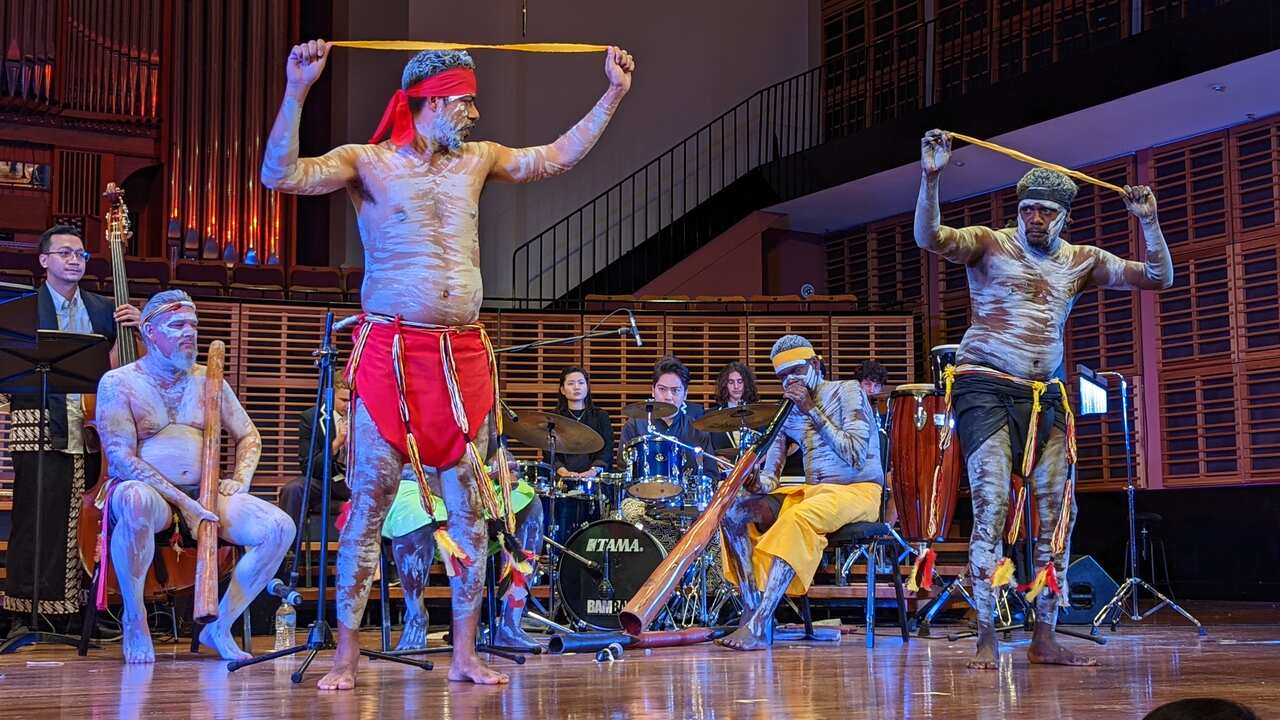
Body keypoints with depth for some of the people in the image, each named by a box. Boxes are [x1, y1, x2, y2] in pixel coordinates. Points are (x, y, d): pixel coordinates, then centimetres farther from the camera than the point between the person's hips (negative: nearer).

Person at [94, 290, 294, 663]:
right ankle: (134, 618, -19)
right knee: (137, 501, -42)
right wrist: (182, 501, -19)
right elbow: (120, 458, -11)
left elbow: (249, 437, 22)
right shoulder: (118, 383, 0)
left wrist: (240, 480, 0)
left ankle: (219, 626, -5)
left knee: (280, 527, -19)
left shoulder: (208, 381, 15)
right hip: (149, 490, -4)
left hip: (204, 494, 4)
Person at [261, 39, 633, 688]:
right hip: (389, 351, -5)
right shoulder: (367, 162, 0)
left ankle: (464, 653, 12)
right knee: (369, 505, -3)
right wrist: (297, 89, -21)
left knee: (469, 509, 4)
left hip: (465, 355, 5)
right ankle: (347, 655, 5)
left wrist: (613, 94, 21)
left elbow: (557, 156, 22)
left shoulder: (477, 160, 15)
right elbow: (281, 176, -12)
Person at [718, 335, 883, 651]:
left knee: (798, 517, -38)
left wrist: (812, 410, -14)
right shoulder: (788, 411, 15)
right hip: (811, 491, 7)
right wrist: (761, 482, -17)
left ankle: (759, 626, -43)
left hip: (859, 489, -7)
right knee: (734, 510, -14)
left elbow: (856, 456, -16)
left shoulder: (847, 391, -2)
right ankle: (752, 609, -23)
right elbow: (770, 471, 9)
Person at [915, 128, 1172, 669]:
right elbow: (929, 238, -17)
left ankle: (1044, 639, 9)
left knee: (1058, 511, 1)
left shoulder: (1081, 261, 12)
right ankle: (986, 639, -10)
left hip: (1046, 396, 5)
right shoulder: (990, 245, 1)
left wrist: (1148, 221, -2)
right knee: (991, 507, -14)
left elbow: (1158, 279, 11)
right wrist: (931, 178, -29)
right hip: (986, 389, -5)